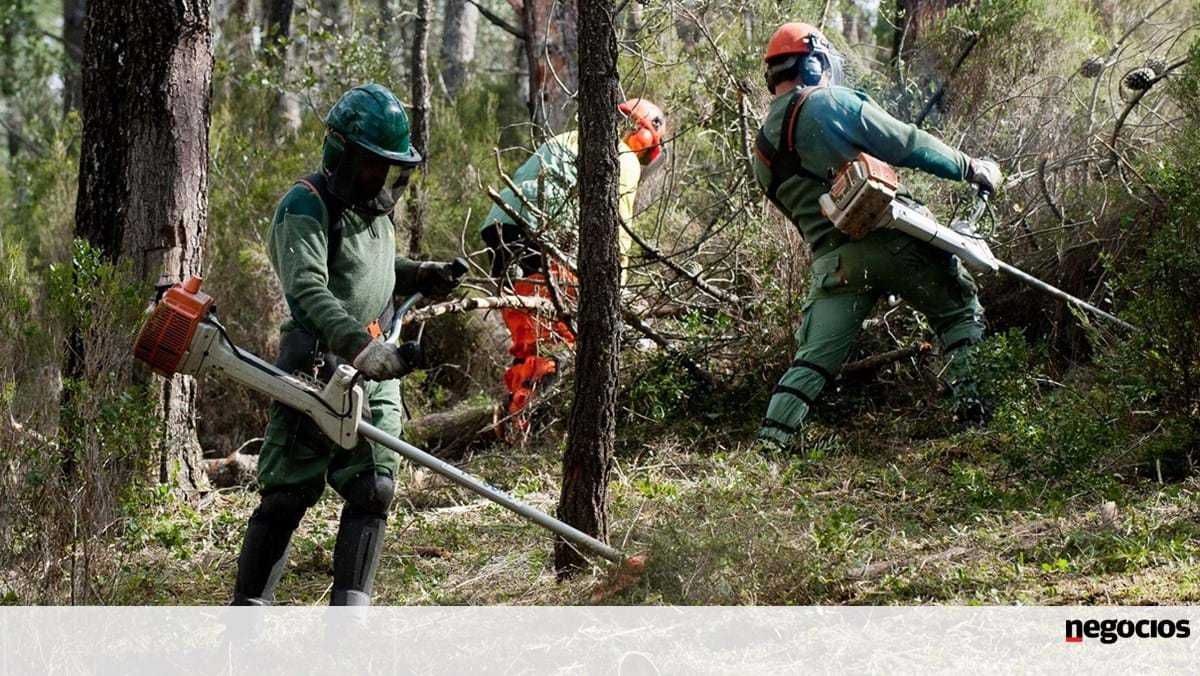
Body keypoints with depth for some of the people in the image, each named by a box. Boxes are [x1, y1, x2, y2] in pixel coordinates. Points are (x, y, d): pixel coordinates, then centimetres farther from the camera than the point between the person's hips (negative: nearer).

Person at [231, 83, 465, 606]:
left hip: (377, 372, 7)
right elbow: (310, 290, -25)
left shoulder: (375, 207, 17)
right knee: (288, 495, -6)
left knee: (372, 490, -2)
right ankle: (247, 612, 2)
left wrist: (420, 276, 16)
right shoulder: (306, 207, -11)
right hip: (317, 367, -7)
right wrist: (360, 346, -38)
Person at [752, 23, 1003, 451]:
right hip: (890, 239, -4)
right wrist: (971, 168, 5)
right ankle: (969, 402, 5)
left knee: (814, 358, 7)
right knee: (959, 311, 15)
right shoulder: (831, 102, -3)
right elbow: (907, 145, -5)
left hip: (833, 265, 5)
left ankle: (770, 441, -4)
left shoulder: (763, 152, 15)